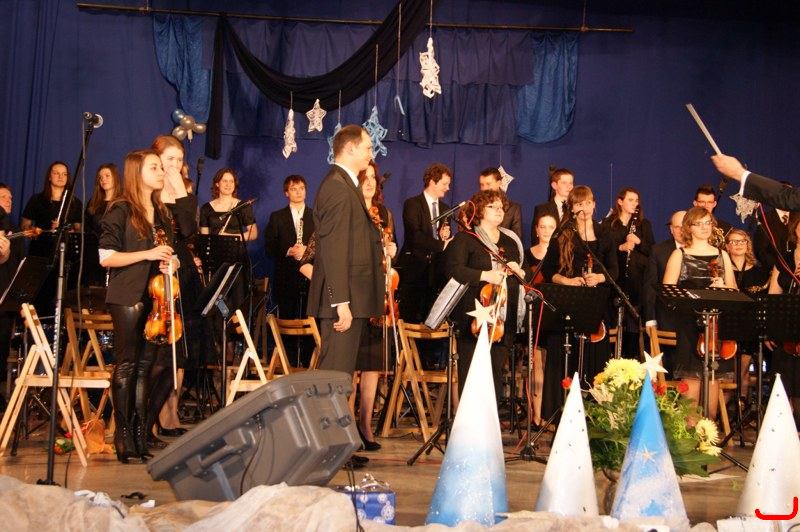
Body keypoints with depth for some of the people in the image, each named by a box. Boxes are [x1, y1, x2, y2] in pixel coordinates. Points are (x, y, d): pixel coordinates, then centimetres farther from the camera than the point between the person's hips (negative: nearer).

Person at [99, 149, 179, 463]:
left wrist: (171, 263, 3)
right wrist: (147, 254, -17)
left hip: (155, 296, 6)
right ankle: (123, 436, 2)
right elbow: (106, 257, -10)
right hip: (128, 296, -6)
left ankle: (140, 437, 11)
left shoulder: (161, 213, 16)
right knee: (126, 364, -4)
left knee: (145, 365, 6)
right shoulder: (121, 211, -4)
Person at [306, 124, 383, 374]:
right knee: (336, 373, -7)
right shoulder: (337, 186, -14)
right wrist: (341, 302, -23)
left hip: (349, 298, 10)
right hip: (344, 299, -10)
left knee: (340, 371, 13)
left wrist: (379, 243, 10)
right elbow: (334, 249, -20)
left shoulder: (345, 184, 19)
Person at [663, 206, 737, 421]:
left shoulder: (722, 255, 15)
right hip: (689, 322, -3)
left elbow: (734, 291, 14)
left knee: (714, 375, 3)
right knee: (692, 376, -8)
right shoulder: (680, 255, 6)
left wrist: (722, 287, -8)